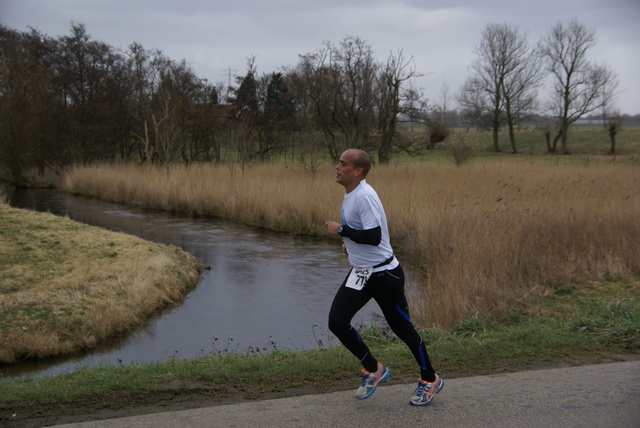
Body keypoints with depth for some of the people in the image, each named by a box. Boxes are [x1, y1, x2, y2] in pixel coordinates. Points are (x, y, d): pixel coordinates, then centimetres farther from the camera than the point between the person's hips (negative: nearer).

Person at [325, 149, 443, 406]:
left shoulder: (364, 196, -22)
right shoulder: (350, 194, 8)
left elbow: (374, 237, -29)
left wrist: (340, 230, -21)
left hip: (384, 274, -9)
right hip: (359, 274, 9)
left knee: (402, 327, 5)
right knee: (337, 322, -4)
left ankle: (430, 380, 26)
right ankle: (374, 370, 15)